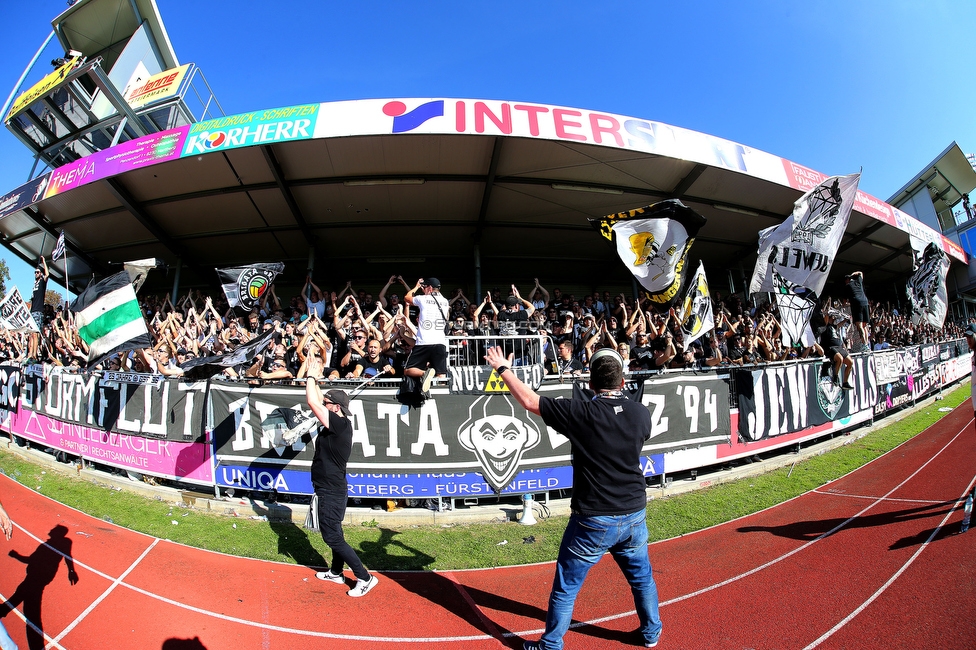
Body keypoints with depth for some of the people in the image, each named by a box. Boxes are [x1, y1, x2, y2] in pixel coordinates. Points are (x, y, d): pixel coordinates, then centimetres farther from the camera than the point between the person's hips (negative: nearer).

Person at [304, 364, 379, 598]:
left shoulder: (340, 425, -23)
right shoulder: (337, 424, 3)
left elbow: (313, 402, -25)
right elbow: (318, 402, 15)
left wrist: (311, 376, -13)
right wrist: (315, 378, 12)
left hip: (332, 493, -10)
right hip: (331, 490, 10)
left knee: (333, 537, -4)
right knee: (332, 533, 22)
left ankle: (364, 578, 2)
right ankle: (336, 572, 38)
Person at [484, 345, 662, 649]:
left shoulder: (581, 413, -18)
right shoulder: (641, 413, -7)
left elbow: (529, 400, -13)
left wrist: (503, 368, 1)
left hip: (593, 521, -4)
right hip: (634, 516, 5)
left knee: (565, 587, 13)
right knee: (643, 578, 28)